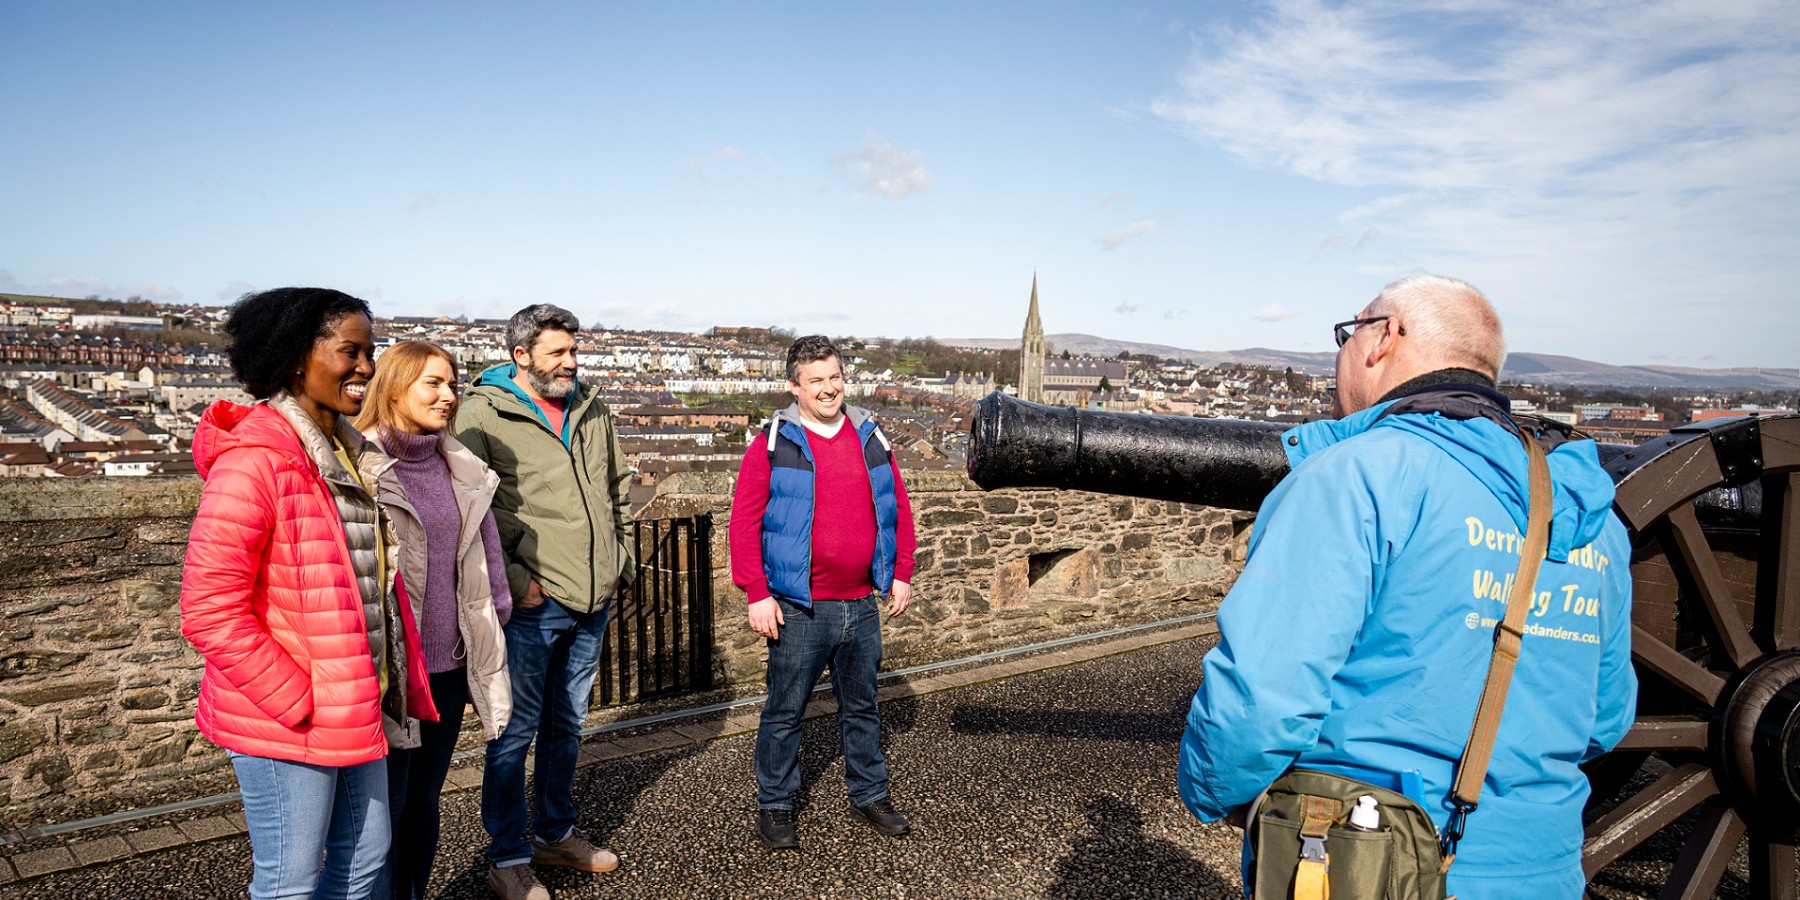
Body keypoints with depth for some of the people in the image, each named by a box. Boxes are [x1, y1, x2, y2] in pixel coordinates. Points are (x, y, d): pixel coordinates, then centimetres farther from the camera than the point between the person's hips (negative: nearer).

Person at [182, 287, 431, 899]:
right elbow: (211, 614, -22)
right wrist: (300, 705, -18)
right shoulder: (254, 461, -18)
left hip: (357, 708, 8)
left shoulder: (353, 454, 9)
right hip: (283, 724, -8)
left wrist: (384, 692, 13)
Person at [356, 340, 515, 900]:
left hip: (450, 665, 6)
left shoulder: (461, 469, 8)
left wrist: (490, 639, 13)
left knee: (425, 801, 18)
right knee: (387, 807, 6)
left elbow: (485, 555, 13)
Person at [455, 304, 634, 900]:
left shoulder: (591, 412, 12)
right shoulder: (482, 415, -8)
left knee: (566, 723, 19)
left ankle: (557, 834, 35)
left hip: (593, 600, 6)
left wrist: (621, 557, 14)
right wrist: (513, 577, -16)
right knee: (517, 728, 3)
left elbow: (620, 488, 21)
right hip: (532, 604, -6)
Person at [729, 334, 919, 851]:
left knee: (862, 707, 18)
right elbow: (744, 521, -9)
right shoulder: (774, 444, -7)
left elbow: (899, 508, 13)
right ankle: (774, 807, 25)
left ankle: (869, 795, 34)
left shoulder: (870, 439, 6)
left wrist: (902, 574, 8)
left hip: (863, 605, 4)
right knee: (784, 712, 8)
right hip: (799, 610, -4)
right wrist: (757, 594, -13)